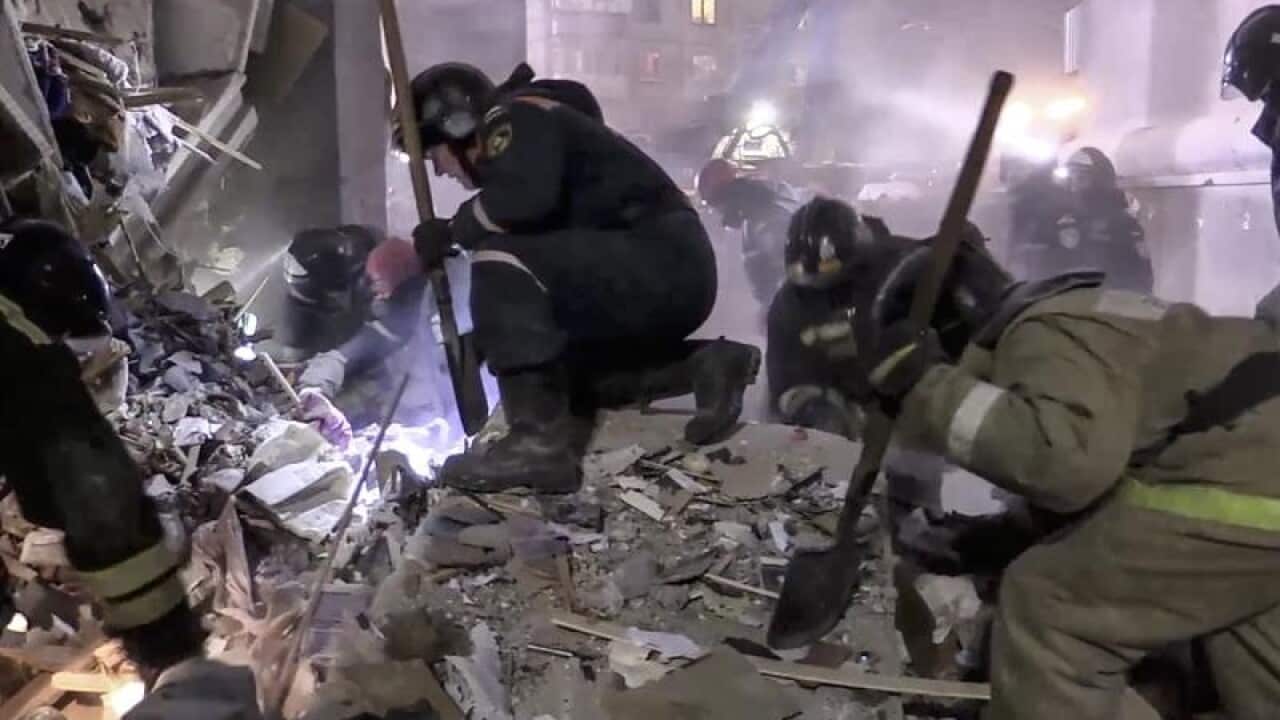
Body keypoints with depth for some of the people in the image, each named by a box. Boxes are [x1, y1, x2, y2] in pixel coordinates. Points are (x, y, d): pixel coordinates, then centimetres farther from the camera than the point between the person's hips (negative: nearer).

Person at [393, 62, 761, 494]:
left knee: (501, 264, -21)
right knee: (558, 370, 21)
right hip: (671, 279, 11)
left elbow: (527, 195, -27)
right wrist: (478, 341, 21)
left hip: (664, 263, -11)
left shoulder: (516, 118, -3)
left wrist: (452, 231, -10)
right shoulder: (511, 143, 25)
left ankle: (540, 444, -22)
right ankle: (704, 365, 10)